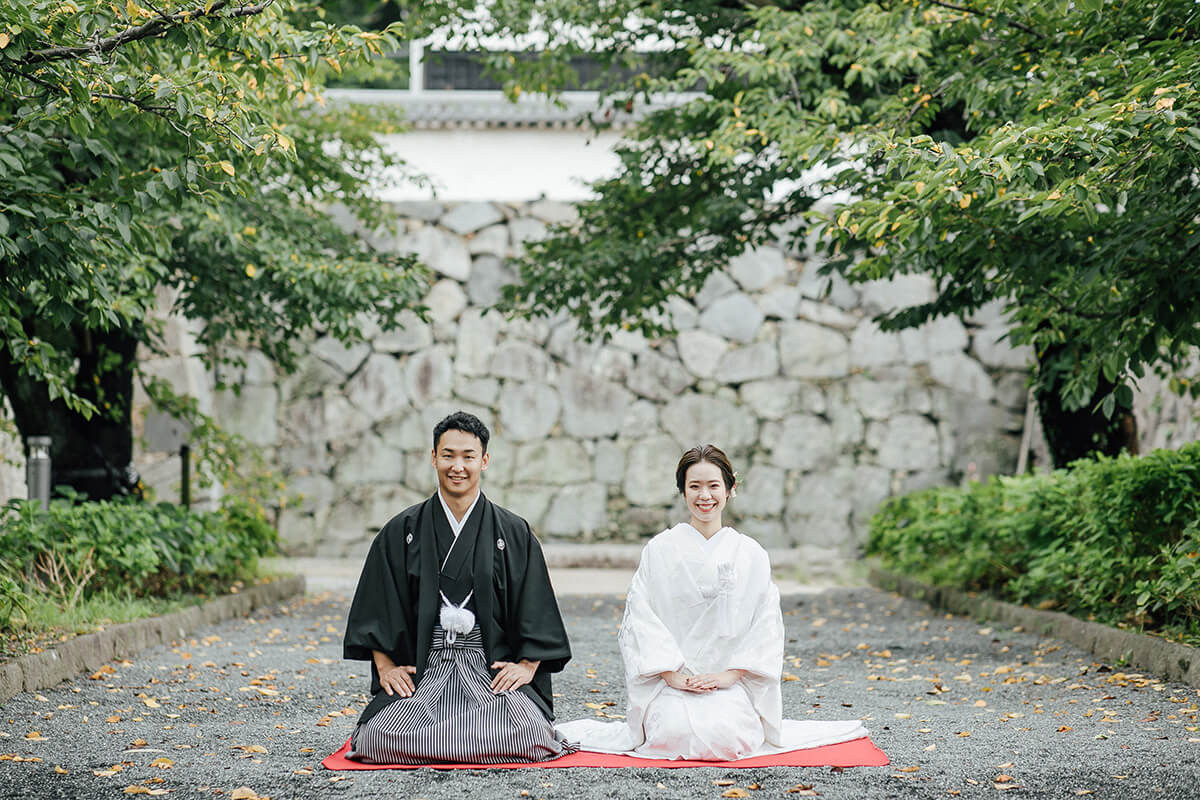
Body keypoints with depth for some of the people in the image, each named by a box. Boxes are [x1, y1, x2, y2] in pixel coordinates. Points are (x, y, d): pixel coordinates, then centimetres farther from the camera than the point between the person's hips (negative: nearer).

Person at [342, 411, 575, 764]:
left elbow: (536, 611, 8)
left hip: (493, 669, 0)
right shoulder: (401, 533, 10)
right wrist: (385, 666, 0)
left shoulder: (513, 534, 8)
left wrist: (528, 665, -4)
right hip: (423, 669, 0)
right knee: (379, 738, -26)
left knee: (525, 734, -28)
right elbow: (377, 608, 10)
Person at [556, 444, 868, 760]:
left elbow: (767, 626, 4)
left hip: (731, 683, 1)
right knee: (677, 734, -29)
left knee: (727, 737, -28)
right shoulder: (659, 550, 4)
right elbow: (640, 619, -2)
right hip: (672, 681, -1)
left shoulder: (752, 555, 7)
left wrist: (731, 674, -9)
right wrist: (672, 675, -13)